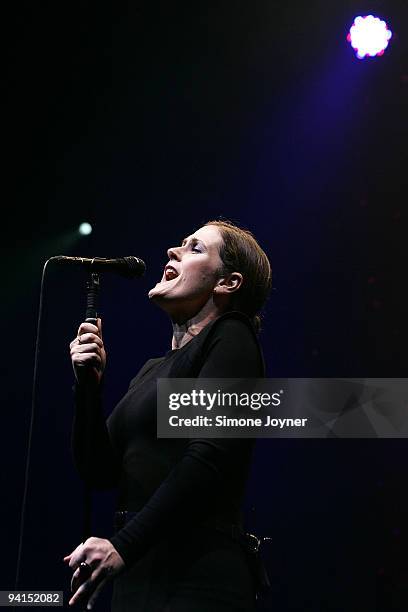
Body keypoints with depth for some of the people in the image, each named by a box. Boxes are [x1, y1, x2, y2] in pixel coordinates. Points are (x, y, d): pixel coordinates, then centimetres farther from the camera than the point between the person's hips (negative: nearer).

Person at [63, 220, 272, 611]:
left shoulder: (229, 337, -4)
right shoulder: (152, 370, 19)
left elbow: (210, 457, -17)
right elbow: (99, 471, 12)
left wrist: (124, 545, -21)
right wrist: (89, 386, -1)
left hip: (197, 578, -7)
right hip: (137, 577, 7)